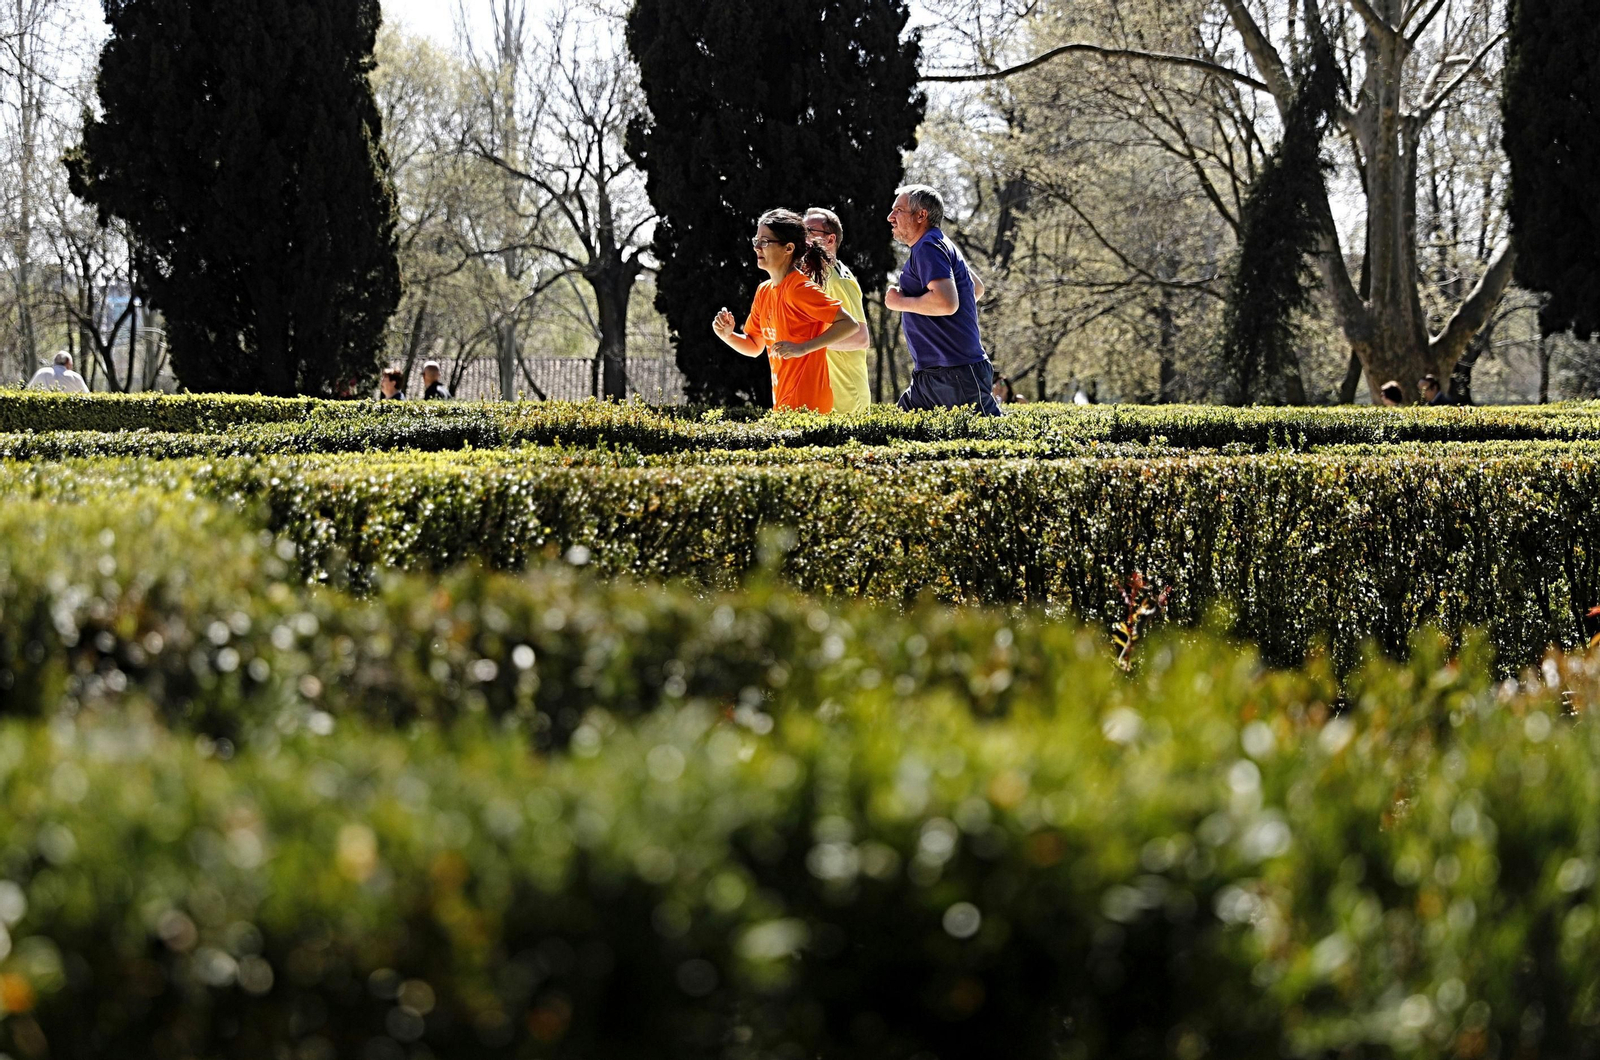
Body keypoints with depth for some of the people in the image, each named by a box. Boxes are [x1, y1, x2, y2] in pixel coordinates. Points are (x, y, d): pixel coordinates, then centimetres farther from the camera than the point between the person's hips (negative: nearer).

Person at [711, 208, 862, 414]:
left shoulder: (800, 289, -14)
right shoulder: (764, 291, 12)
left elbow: (850, 324, -18)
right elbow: (755, 347, 20)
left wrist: (802, 348, -23)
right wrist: (728, 335, 0)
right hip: (783, 403, 8)